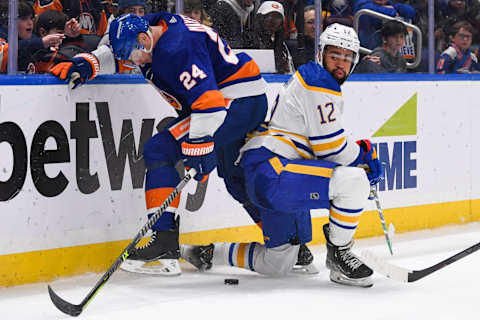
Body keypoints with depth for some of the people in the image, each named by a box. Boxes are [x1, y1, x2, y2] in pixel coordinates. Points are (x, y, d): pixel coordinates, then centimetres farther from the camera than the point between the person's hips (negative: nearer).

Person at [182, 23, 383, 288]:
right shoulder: (318, 82, -10)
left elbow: (320, 143, 27)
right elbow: (330, 147, -13)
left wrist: (362, 151, 17)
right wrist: (365, 155, 2)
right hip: (270, 169, -11)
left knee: (277, 265, 20)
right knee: (353, 181, -30)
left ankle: (206, 252, 32)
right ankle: (338, 255, -14)